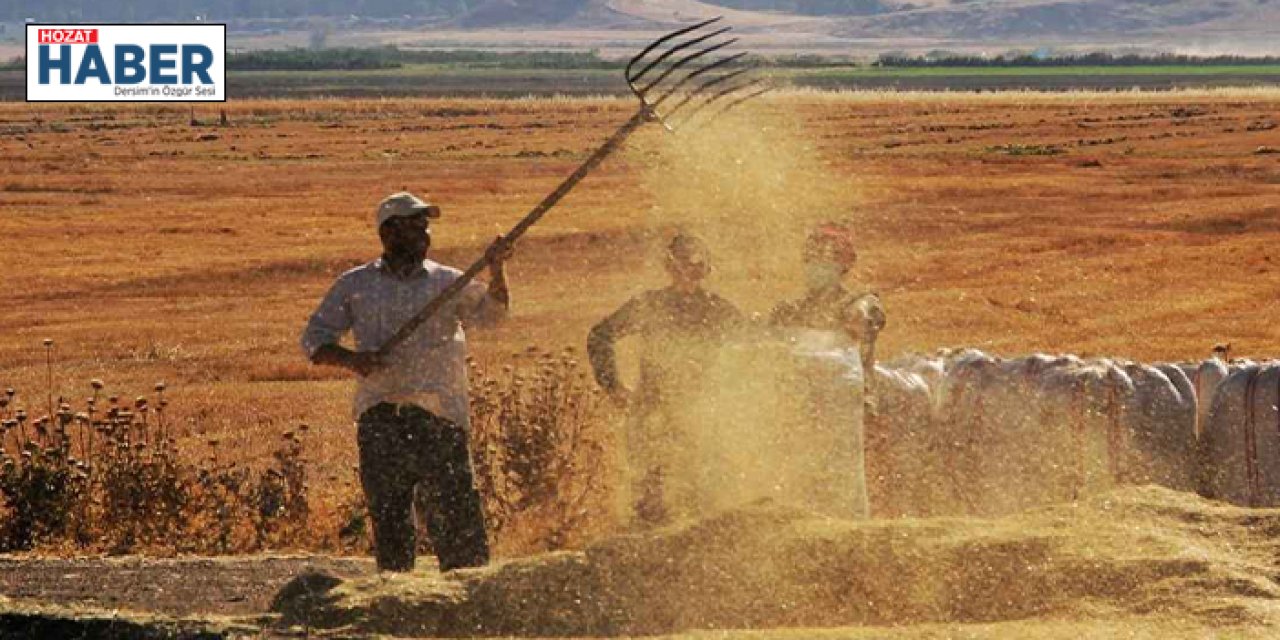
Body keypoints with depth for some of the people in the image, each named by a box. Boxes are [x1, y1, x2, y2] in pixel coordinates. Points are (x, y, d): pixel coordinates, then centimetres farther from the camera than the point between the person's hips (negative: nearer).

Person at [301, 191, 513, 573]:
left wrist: (497, 273, -21)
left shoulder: (446, 282, 12)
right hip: (380, 416, 1)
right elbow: (314, 339, 12)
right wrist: (350, 359, -8)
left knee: (457, 509, -8)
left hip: (440, 415, -1)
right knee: (387, 513, 2)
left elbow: (490, 312, -2)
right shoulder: (355, 286, 12)